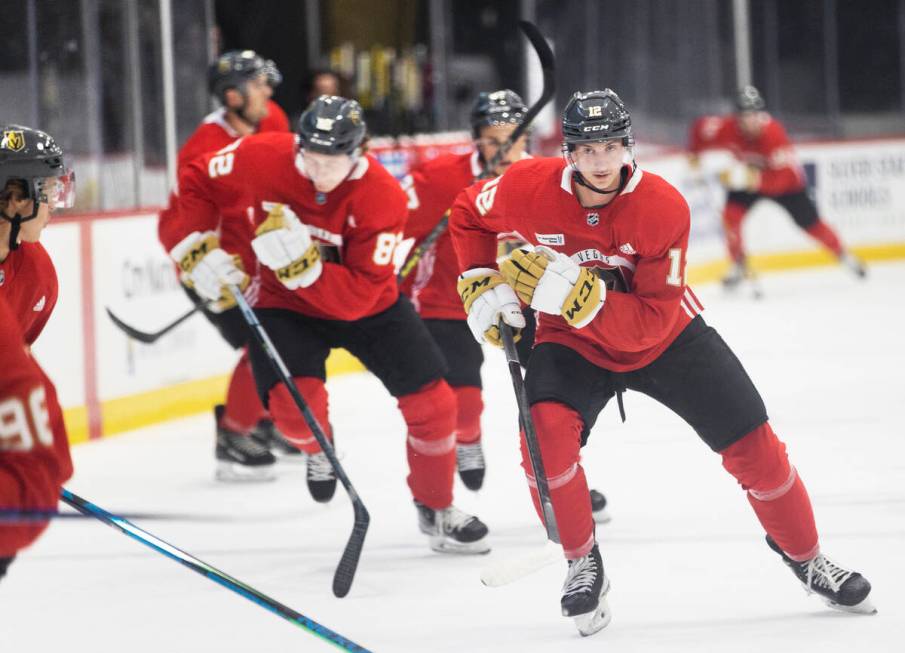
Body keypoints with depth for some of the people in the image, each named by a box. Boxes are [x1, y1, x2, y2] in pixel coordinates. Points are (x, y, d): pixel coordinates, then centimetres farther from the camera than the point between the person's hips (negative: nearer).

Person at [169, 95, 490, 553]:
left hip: (366, 306, 0)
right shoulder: (263, 158, -24)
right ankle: (319, 449, 14)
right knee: (295, 406, -25)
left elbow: (356, 299, -31)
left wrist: (302, 264, -43)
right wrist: (199, 249, -14)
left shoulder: (382, 198, -28)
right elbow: (197, 182, -4)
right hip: (285, 304, 0)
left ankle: (436, 509, 20)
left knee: (432, 402, -6)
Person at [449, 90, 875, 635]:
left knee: (753, 445, -3)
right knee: (546, 430, -29)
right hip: (573, 343, 0)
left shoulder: (664, 208, -26)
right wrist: (483, 285, -9)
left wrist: (572, 291, -40)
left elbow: (648, 323, -29)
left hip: (666, 338, 0)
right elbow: (469, 216, 3)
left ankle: (806, 558, 22)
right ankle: (584, 565, -9)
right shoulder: (526, 189, -21)